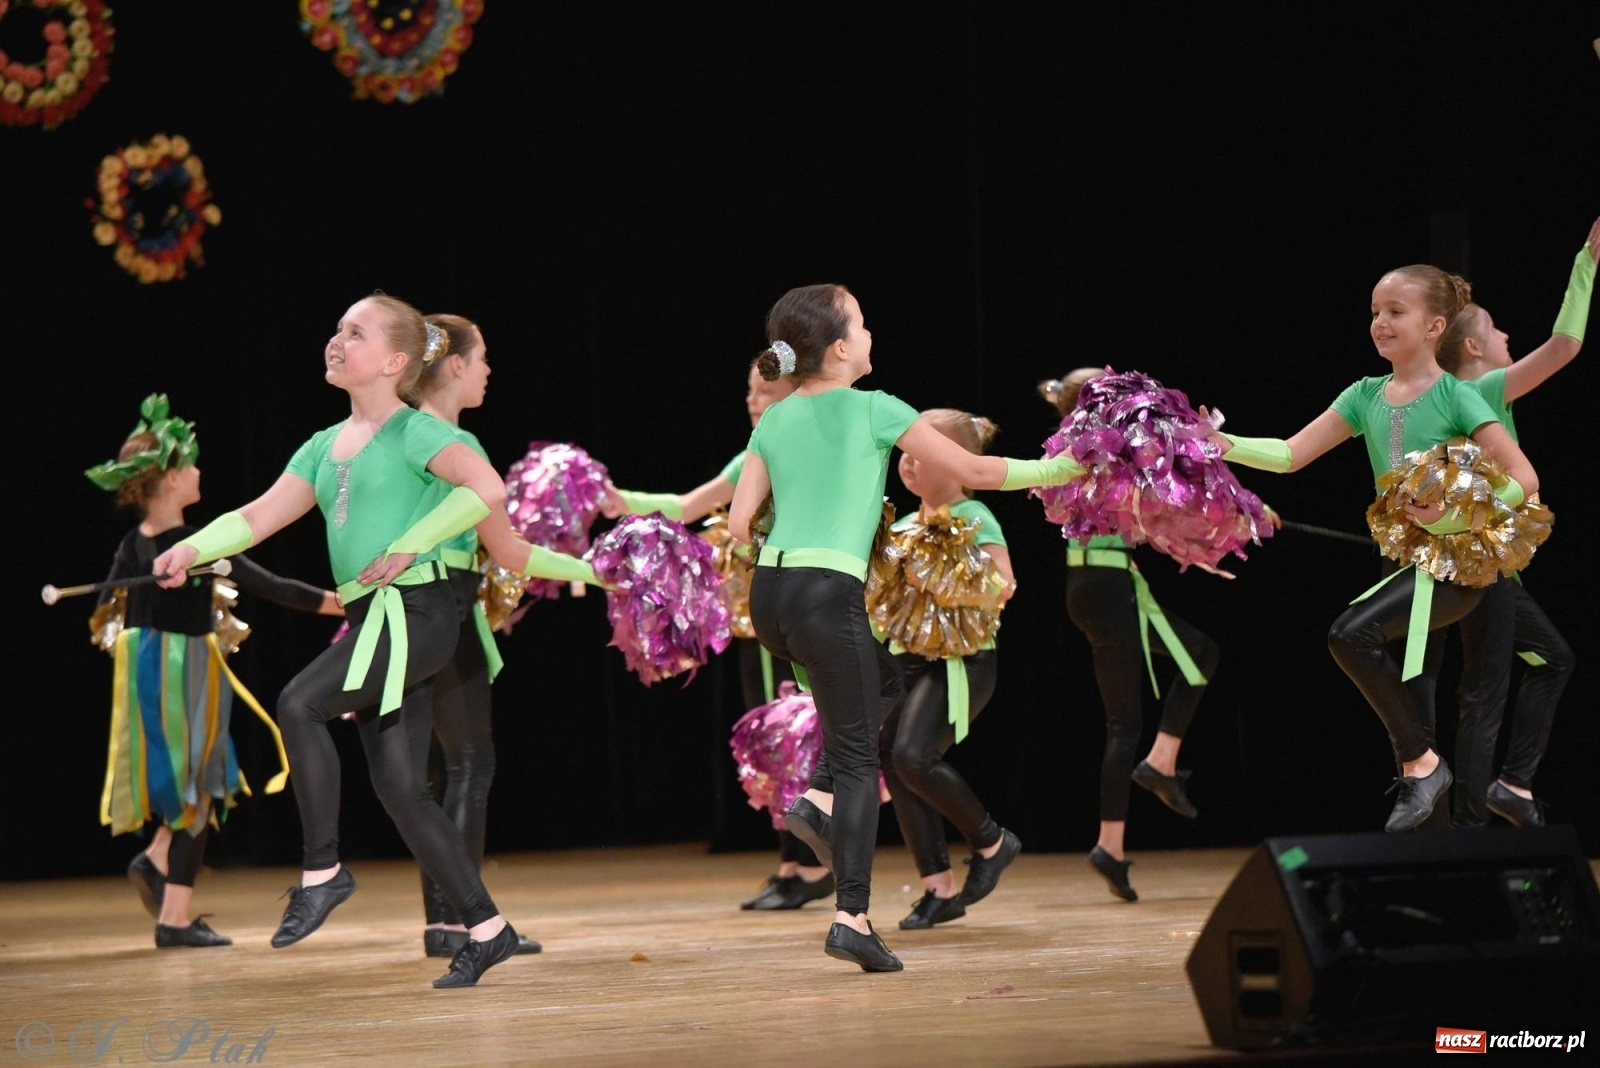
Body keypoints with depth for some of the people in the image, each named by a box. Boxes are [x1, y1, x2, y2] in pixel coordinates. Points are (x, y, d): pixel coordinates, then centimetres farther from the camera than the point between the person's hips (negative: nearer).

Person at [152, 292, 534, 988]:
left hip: (414, 610, -8)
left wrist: (411, 545, -18)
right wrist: (194, 547, -5)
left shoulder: (413, 432, -5)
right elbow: (259, 516, 12)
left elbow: (488, 488, -20)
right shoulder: (326, 446, 17)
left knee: (300, 703, -24)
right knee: (400, 788, 3)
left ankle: (322, 871, -13)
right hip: (370, 617, 8)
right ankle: (486, 929, 8)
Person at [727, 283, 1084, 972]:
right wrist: (1050, 470, 17)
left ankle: (819, 798, 10)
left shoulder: (773, 422, 15)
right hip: (828, 594, -6)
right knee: (858, 756, 0)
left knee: (879, 683, 30)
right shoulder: (872, 410, 0)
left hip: (768, 592, 6)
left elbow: (739, 522, 10)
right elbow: (972, 472, 4)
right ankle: (852, 917, -6)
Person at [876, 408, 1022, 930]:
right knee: (894, 764, -2)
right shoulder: (902, 525, 16)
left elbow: (1003, 585, -18)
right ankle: (939, 888, 7)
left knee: (913, 756, -23)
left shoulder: (972, 518, -6)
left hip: (960, 658, -8)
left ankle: (992, 841, 1)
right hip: (907, 658, 8)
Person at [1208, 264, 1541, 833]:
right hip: (1404, 560, 7)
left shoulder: (1457, 397, -8)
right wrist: (1227, 445, -13)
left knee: (1351, 633, -26)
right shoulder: (1366, 396, 8)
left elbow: (1523, 479, -13)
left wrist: (1456, 512, -23)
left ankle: (1420, 762, -13)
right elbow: (1291, 454, 3)